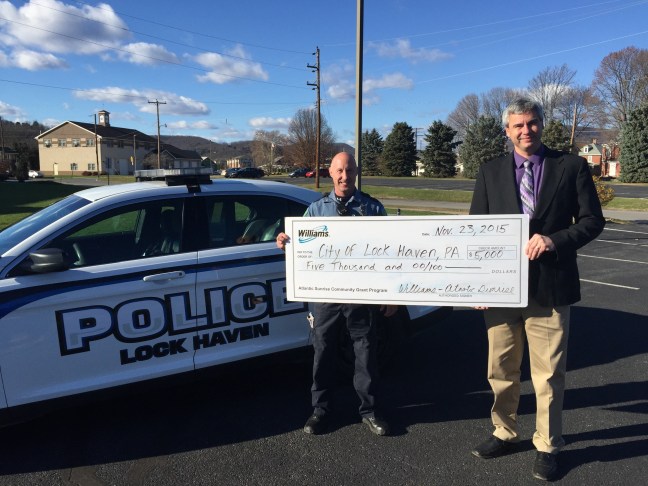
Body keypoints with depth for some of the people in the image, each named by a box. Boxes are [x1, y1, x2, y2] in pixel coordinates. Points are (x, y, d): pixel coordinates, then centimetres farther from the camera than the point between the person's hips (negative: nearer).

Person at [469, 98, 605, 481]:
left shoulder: (572, 166, 1)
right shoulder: (490, 172, 6)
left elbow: (592, 221, 1)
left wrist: (555, 240, -17)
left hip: (550, 287, -2)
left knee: (549, 374, 8)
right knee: (501, 371, 14)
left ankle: (548, 447, 27)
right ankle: (505, 434, 34)